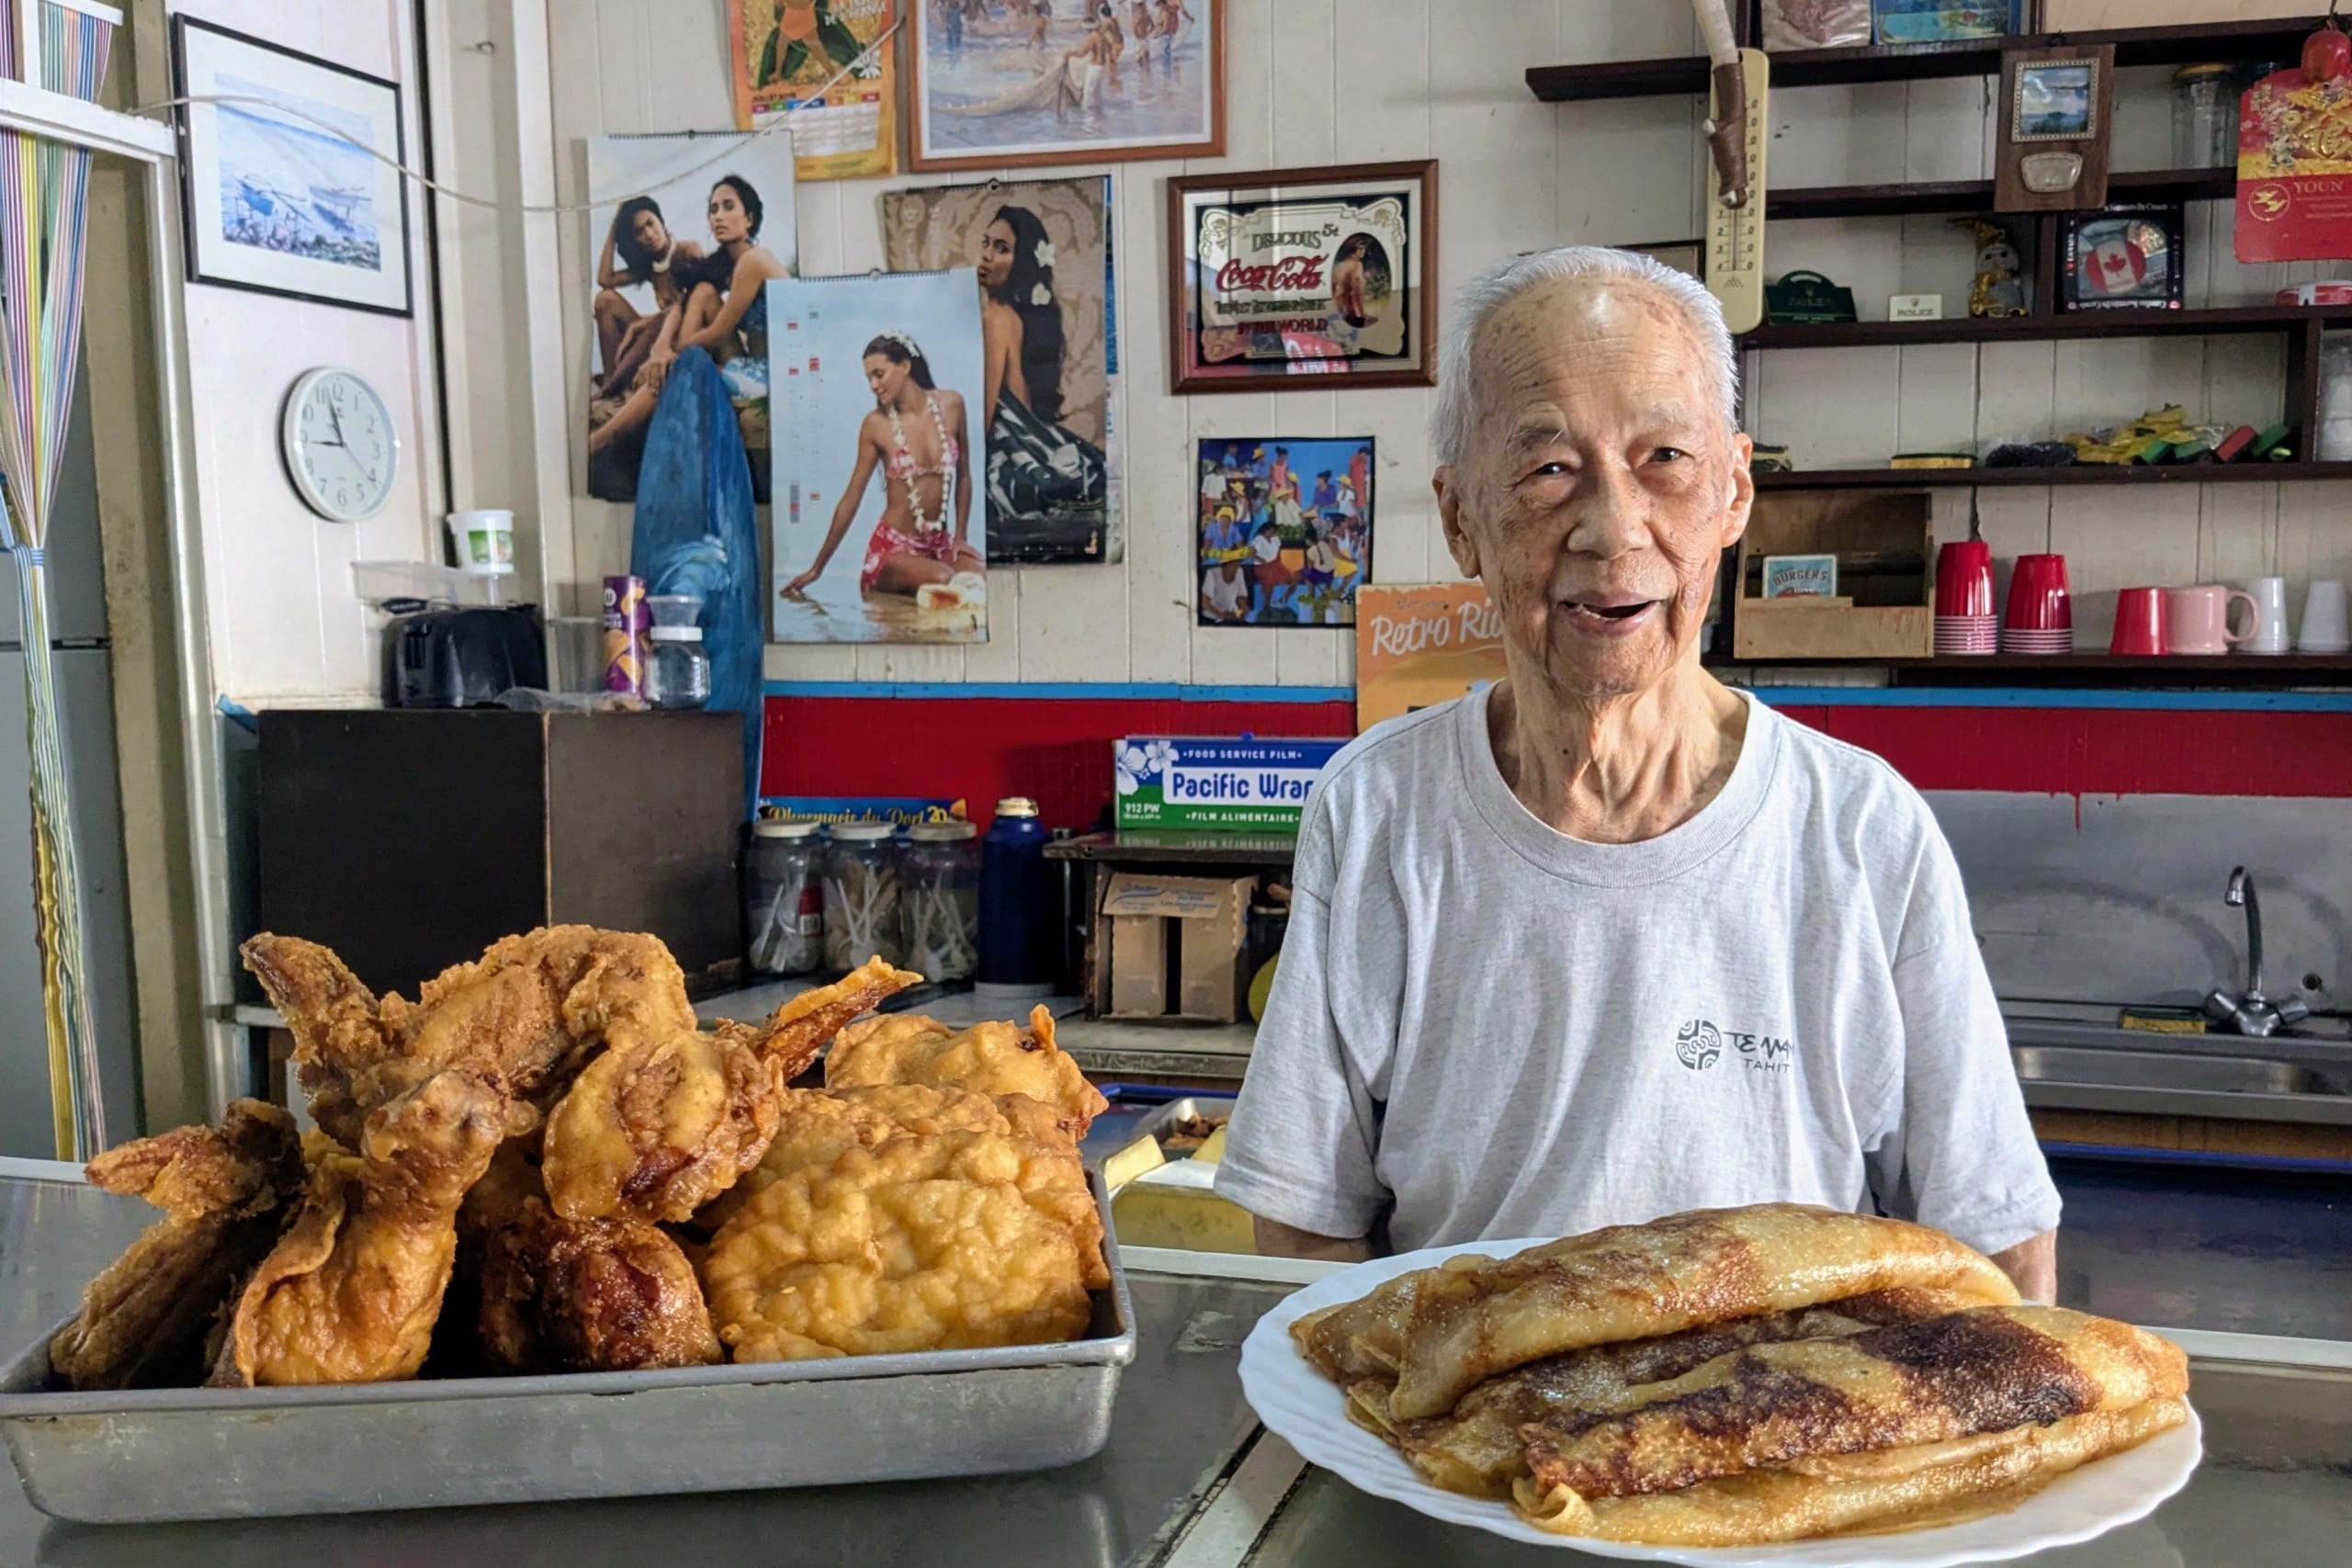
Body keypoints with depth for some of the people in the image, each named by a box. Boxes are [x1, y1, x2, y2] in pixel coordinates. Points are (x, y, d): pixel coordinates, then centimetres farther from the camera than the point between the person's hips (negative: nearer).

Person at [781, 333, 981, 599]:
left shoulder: (950, 405, 0)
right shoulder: (876, 424, -6)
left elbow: (963, 476, 12)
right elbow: (850, 499, -1)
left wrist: (961, 536, 6)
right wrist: (817, 568, 1)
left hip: (940, 543, 4)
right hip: (893, 547, -4)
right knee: (944, 581, -33)